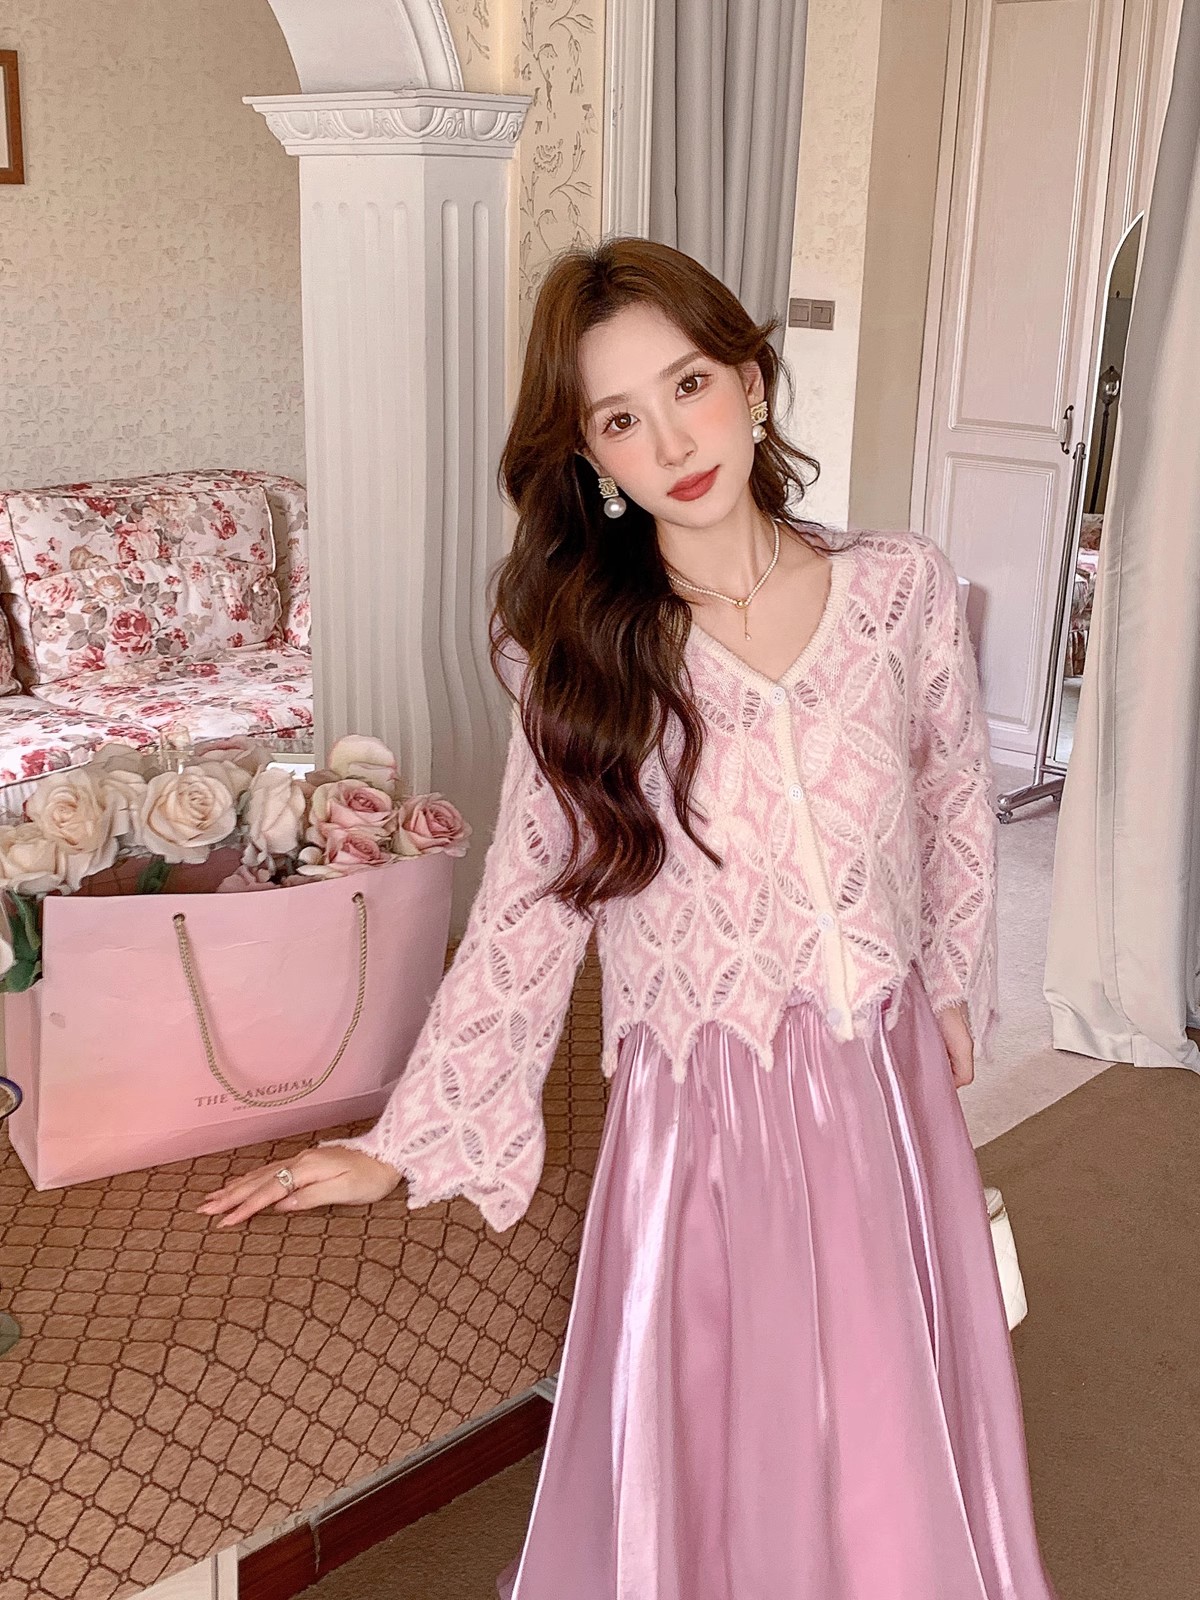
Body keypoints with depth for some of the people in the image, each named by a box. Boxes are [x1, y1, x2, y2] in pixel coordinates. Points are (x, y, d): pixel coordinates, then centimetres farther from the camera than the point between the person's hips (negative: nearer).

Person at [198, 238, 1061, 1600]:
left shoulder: (903, 589, -6)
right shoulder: (581, 655, -9)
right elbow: (522, 922, -4)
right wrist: (401, 1148, -3)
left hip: (883, 1092, 2)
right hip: (697, 1120, -1)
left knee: (896, 1465, 16)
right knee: (701, 1471, 12)